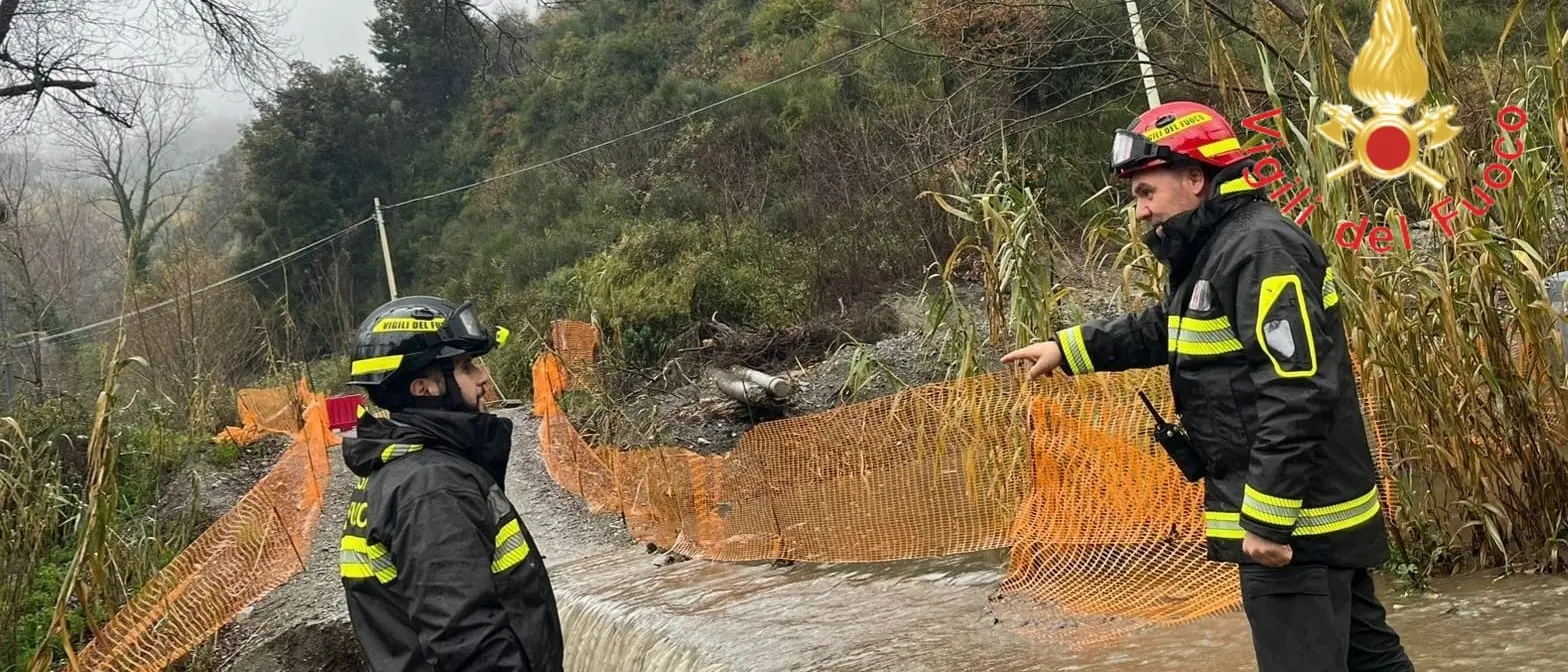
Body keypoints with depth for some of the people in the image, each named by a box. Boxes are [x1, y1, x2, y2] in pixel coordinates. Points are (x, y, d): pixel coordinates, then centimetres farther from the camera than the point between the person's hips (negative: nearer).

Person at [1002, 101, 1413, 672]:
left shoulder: (1261, 250, -19)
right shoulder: (1212, 254, 14)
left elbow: (1297, 399, -27)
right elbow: (1159, 330, 32)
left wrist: (1266, 519, -26)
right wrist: (1067, 349, 25)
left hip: (1295, 522, -11)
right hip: (1303, 516, 11)